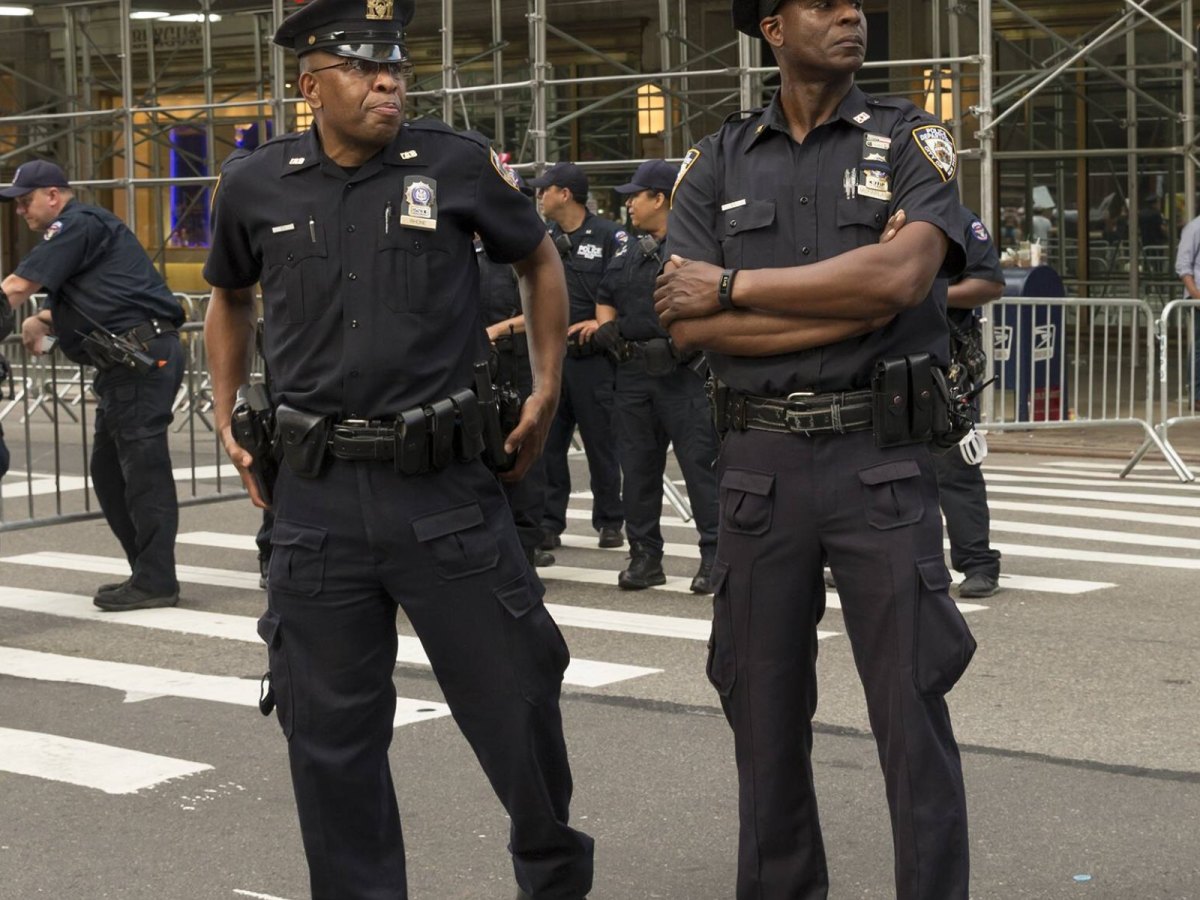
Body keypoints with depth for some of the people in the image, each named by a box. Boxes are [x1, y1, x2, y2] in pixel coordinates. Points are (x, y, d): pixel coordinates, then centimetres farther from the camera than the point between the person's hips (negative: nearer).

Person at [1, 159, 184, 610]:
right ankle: (149, 573, 15)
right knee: (109, 471, 12)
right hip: (129, 361, 11)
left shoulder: (78, 225, -8)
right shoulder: (82, 230, 23)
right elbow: (84, 302, 27)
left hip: (142, 356, -11)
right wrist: (42, 320, 10)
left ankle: (155, 581, -7)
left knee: (143, 467, -9)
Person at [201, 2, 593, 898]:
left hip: (444, 486, -1)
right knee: (330, 730, 7)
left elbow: (540, 261, 14)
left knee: (514, 696, 7)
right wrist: (228, 418, 15)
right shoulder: (256, 187, 2)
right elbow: (230, 297, 22)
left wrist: (547, 388, 7)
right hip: (318, 494, 2)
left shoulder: (457, 164, -3)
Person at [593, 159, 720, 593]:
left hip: (684, 374, -7)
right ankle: (645, 556, 18)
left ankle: (714, 556, 0)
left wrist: (679, 346, -19)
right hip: (634, 374, 7)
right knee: (638, 466, 9)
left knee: (700, 464, -6)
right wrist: (607, 328, 6)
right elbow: (605, 298, 27)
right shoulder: (627, 253, 17)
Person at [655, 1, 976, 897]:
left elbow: (899, 276, -18)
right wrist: (854, 310, -14)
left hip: (882, 462, -2)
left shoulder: (911, 141, 1)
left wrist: (733, 285, -11)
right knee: (767, 706, 9)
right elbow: (687, 323, -6)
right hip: (761, 465, 2)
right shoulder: (717, 165, 6)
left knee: (912, 706, -2)